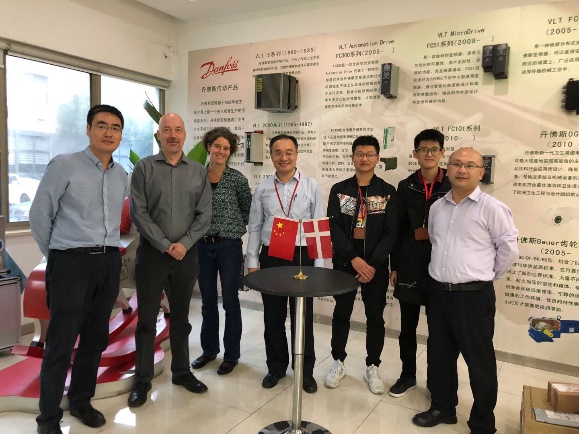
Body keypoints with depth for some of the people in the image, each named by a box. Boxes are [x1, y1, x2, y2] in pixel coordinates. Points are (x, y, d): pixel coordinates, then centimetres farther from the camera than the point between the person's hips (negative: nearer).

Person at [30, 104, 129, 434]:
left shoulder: (122, 176, 10)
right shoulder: (64, 165, -7)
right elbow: (40, 215, -3)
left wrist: (106, 250, 17)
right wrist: (56, 255, 5)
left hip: (110, 262, 6)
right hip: (72, 263, -5)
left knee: (96, 338, 14)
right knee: (61, 342, 1)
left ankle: (81, 401, 32)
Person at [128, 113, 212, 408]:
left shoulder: (199, 172, 6)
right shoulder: (144, 168, -1)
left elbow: (204, 215, 2)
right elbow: (138, 212, -7)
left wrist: (184, 243, -10)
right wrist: (166, 245, -12)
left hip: (186, 254, 2)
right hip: (151, 252, -2)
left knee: (181, 317, 14)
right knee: (147, 319, 6)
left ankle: (182, 371, 29)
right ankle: (142, 380, 19)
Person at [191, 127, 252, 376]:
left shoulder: (237, 179, -6)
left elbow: (248, 210, 5)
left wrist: (234, 228, 1)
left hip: (229, 246, -3)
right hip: (202, 246, 3)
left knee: (230, 302, 6)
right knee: (208, 302, 15)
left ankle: (231, 354, 21)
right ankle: (209, 349, 31)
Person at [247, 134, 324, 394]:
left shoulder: (311, 187, -2)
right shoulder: (262, 189, 4)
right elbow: (254, 228, 8)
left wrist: (318, 265, -5)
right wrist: (252, 262, 4)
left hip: (302, 256, -2)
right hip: (271, 257, 2)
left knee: (303, 316, 8)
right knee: (273, 316, 13)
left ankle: (306, 371, 27)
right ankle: (276, 367, 32)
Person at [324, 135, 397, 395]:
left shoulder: (388, 192, 1)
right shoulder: (339, 190, 2)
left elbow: (391, 232, -5)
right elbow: (333, 228, -6)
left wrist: (373, 263, -15)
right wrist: (354, 259, -16)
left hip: (376, 264, 0)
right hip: (344, 262, 1)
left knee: (375, 317, 9)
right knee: (341, 314, 10)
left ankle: (372, 367, 25)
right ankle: (338, 363, 28)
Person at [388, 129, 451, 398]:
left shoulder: (453, 186, -2)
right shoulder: (406, 187, 6)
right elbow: (399, 228, 6)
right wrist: (394, 266, 5)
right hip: (411, 264, 2)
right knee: (408, 325, 11)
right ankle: (408, 375, 29)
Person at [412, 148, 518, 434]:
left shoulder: (492, 208, -10)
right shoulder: (437, 207, 8)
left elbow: (509, 249, -6)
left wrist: (486, 276, 3)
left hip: (474, 296, -6)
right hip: (438, 292, 6)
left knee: (479, 361, 8)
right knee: (439, 356, 18)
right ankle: (442, 408, 38)